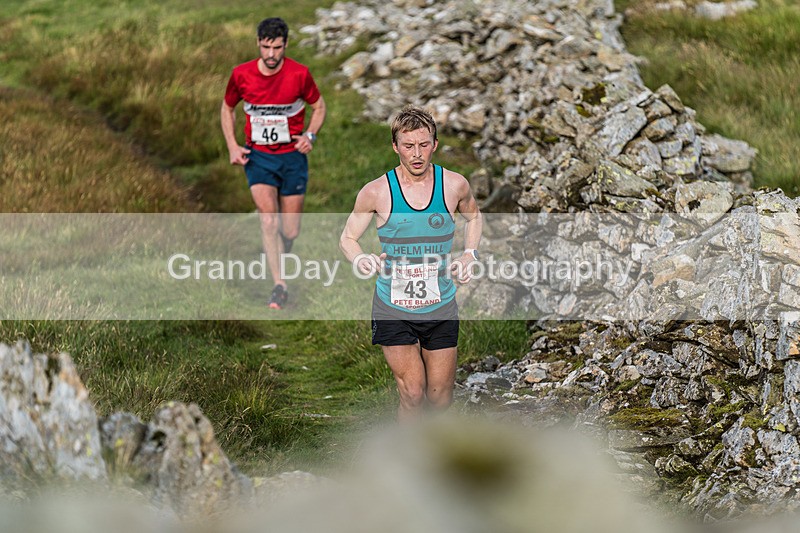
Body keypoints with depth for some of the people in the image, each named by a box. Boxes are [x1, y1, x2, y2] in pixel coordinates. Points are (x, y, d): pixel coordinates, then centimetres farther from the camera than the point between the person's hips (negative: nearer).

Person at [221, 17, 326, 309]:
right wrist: (232, 146, -1)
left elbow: (318, 106, 6)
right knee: (269, 221, -17)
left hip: (292, 156, 0)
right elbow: (227, 108, 10)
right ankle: (279, 285, -12)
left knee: (290, 230, 4)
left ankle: (280, 258, 39)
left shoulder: (299, 74, -10)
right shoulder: (241, 74, -7)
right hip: (258, 156, 0)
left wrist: (310, 135, -11)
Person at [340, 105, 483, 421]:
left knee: (440, 399, 7)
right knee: (413, 393, -11)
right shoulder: (376, 192, -9)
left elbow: (473, 216, 19)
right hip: (393, 309, -2)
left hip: (441, 308, 2)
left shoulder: (454, 185, -3)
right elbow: (348, 238, 2)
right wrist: (360, 260, -20)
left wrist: (469, 254, 3)